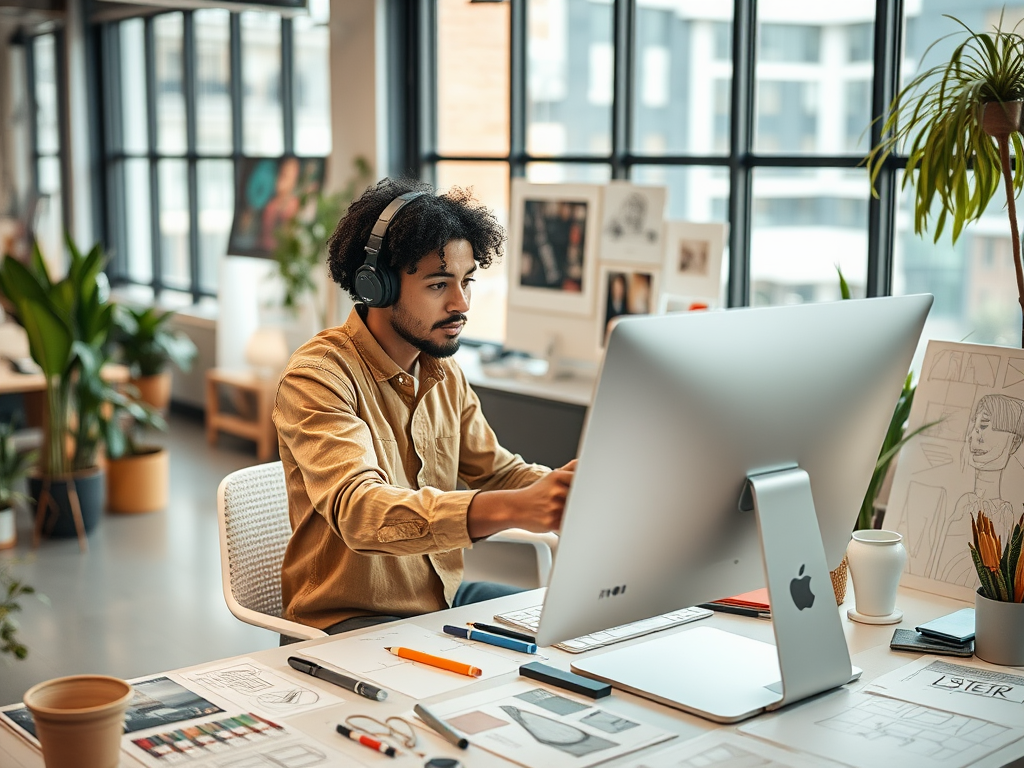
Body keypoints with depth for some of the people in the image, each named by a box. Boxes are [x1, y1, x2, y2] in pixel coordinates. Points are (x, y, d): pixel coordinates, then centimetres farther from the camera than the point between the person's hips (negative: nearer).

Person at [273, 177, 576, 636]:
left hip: (443, 599, 8)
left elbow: (496, 473, 13)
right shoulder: (318, 377, -19)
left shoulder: (444, 373, 7)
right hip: (351, 620, -8)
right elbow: (358, 511, -35)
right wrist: (514, 508, -49)